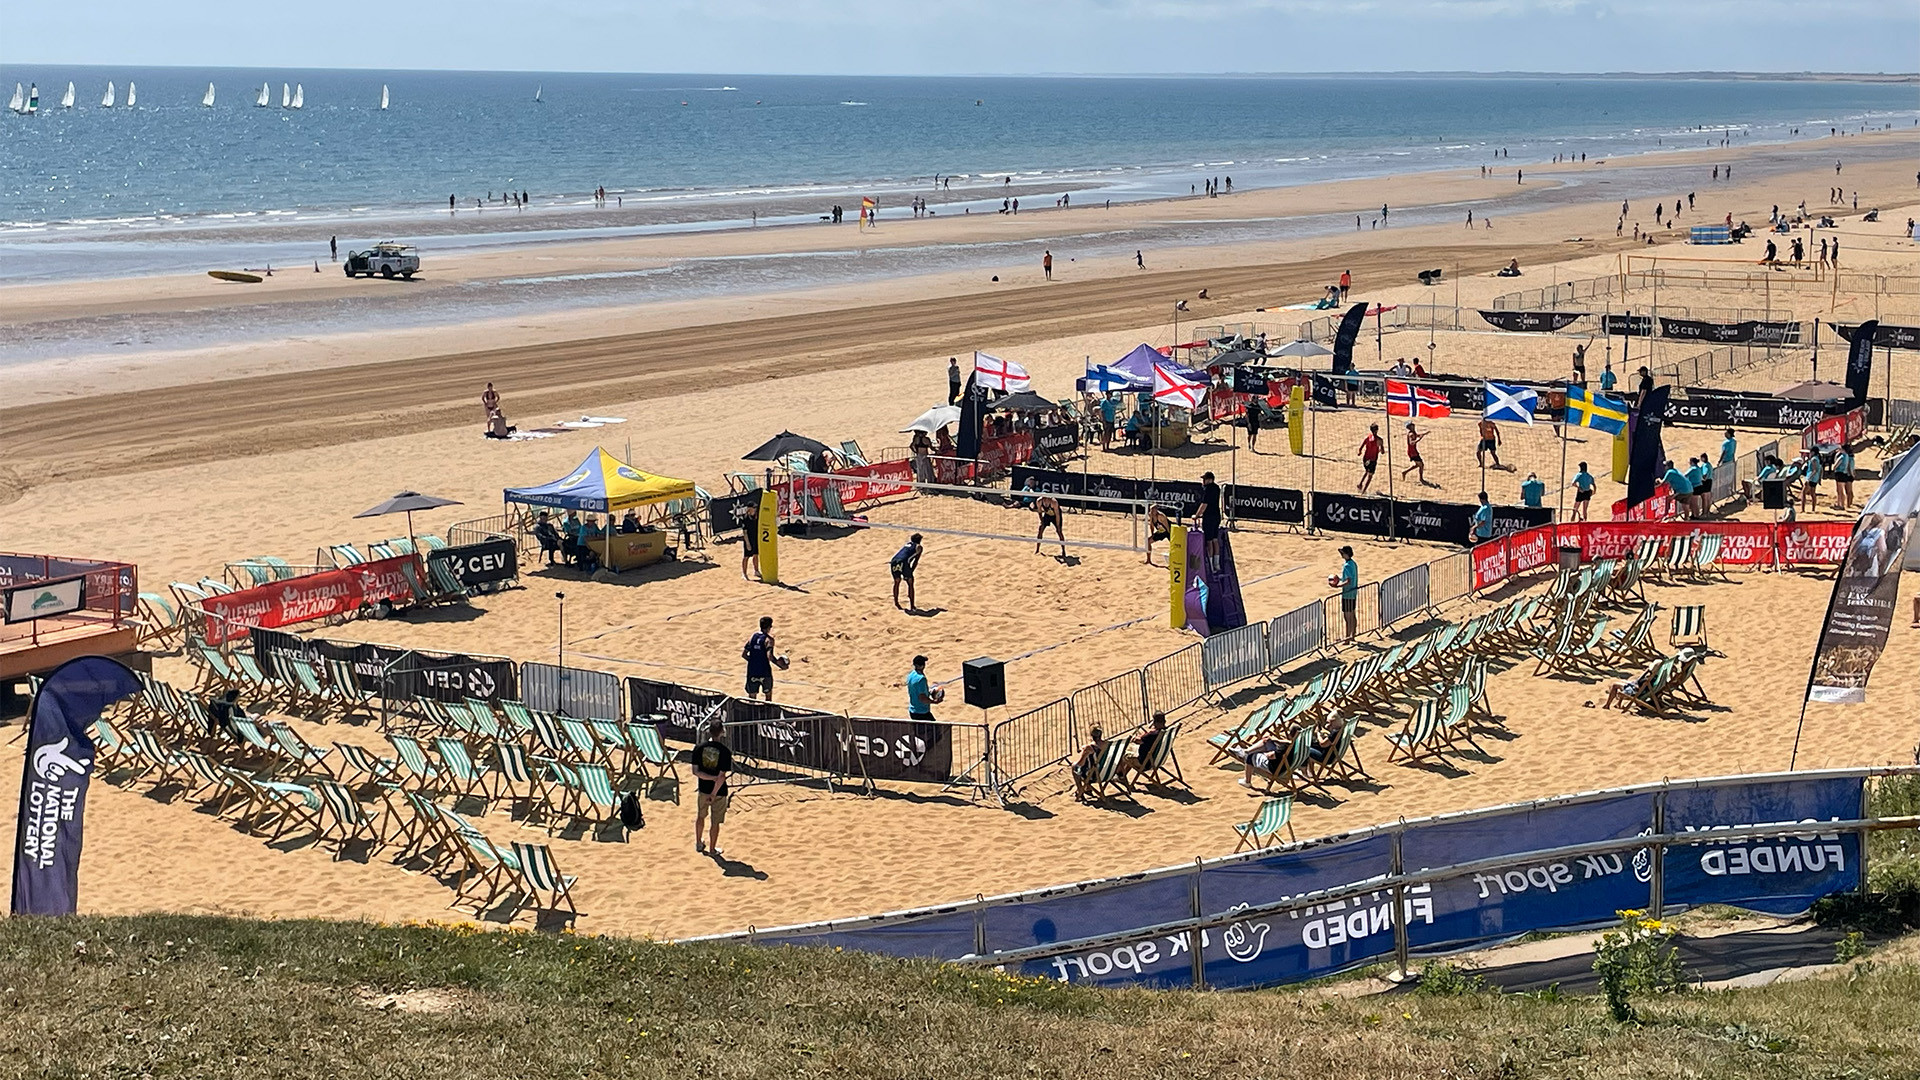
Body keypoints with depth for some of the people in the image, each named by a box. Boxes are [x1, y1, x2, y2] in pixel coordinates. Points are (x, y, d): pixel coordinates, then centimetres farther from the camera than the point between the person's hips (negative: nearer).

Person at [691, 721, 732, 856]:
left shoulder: (699, 748, -9)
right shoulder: (725, 751, -18)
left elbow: (695, 771, -11)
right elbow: (722, 776, -20)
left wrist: (711, 778, -13)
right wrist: (714, 793, -15)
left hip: (703, 789, 3)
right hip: (719, 790, -3)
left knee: (701, 816, 24)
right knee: (715, 821, 10)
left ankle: (698, 844, 38)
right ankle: (712, 849, 21)